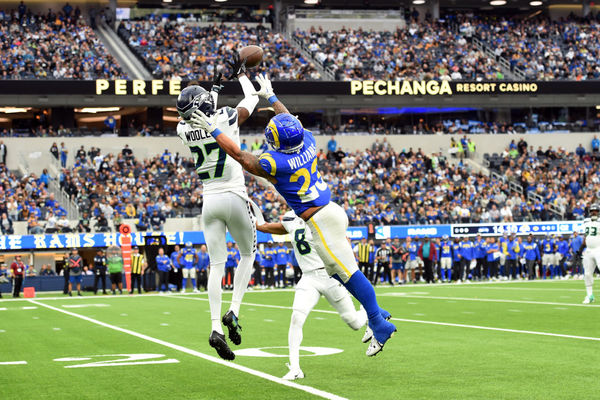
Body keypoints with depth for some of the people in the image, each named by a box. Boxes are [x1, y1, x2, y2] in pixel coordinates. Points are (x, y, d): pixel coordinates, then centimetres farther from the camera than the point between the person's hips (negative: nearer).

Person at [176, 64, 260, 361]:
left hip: (209, 201, 3)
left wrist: (215, 87, 32)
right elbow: (252, 99, 8)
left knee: (216, 266, 5)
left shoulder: (184, 130, -2)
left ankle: (216, 327, -9)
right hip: (234, 197, -3)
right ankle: (233, 311, 1)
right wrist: (241, 74, 23)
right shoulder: (226, 119, -12)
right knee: (248, 253, 17)